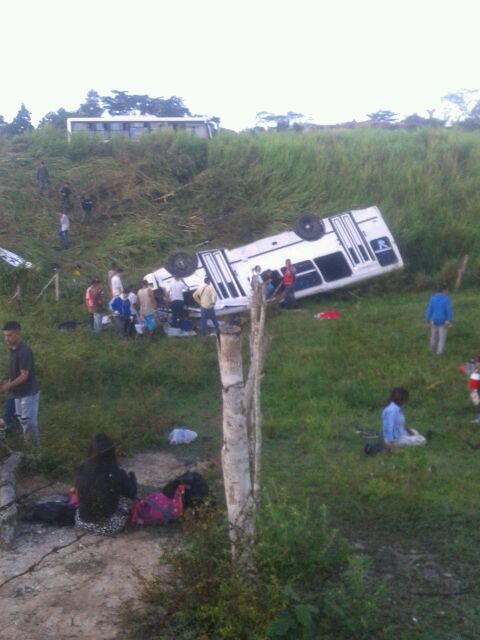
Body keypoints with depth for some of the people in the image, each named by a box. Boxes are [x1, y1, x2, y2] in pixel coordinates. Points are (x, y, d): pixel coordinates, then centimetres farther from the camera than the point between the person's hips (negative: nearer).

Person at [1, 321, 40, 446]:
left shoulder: (24, 352, -25)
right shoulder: (13, 349, 4)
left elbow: (24, 376, -24)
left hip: (29, 392, -9)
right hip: (19, 392, 9)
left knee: (29, 421, -3)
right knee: (21, 418, 19)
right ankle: (27, 443, 33)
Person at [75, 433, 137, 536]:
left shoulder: (81, 470, -11)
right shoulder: (117, 474, -19)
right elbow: (132, 494, 0)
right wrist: (131, 475, 20)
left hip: (82, 523, 3)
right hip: (109, 527, -3)